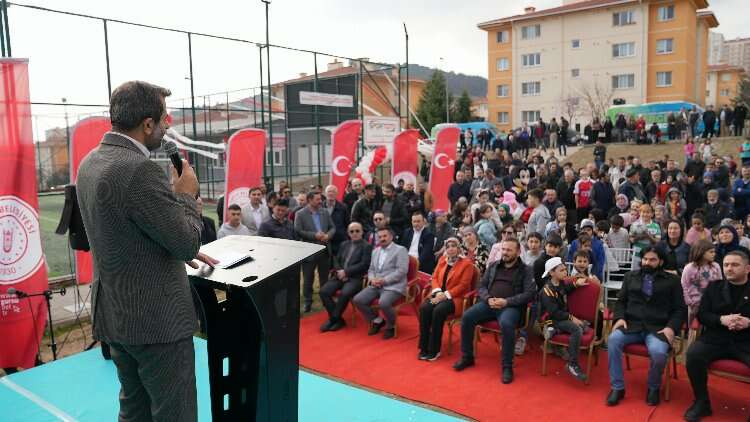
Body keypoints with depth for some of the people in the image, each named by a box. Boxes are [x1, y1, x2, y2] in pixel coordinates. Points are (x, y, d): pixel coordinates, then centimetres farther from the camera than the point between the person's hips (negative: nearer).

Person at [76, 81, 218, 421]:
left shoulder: (91, 162, 5)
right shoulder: (140, 170, -24)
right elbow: (187, 242, -19)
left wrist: (183, 250, 15)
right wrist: (187, 194, -4)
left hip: (116, 313, 9)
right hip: (157, 318, -9)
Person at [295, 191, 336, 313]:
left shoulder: (325, 212, 7)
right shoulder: (300, 214, -7)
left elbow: (333, 227, 8)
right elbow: (298, 231, -14)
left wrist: (328, 235, -13)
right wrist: (314, 235, -21)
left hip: (325, 250, 4)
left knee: (324, 277, 14)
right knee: (308, 278, 7)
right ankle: (308, 302, 19)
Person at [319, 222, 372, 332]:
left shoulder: (367, 246, 2)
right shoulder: (344, 244, 20)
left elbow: (364, 265, -9)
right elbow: (336, 260, 17)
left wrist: (346, 272, -14)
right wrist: (339, 272, -5)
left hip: (355, 278, -5)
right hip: (340, 276, 6)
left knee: (345, 293, -34)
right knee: (324, 291, -18)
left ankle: (334, 319, -11)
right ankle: (337, 319, -6)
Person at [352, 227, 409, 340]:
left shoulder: (400, 250, -2)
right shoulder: (375, 251, 20)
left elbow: (402, 271, -13)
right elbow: (371, 269, 20)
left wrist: (384, 280, -18)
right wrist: (372, 279, -4)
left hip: (393, 286, -7)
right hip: (376, 286, 7)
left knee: (383, 303, -34)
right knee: (357, 300, -12)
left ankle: (391, 326, -3)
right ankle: (377, 320, 10)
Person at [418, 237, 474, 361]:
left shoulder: (466, 263, -2)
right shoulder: (442, 259, 16)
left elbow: (463, 285, -9)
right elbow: (435, 277, 12)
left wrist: (446, 295, -17)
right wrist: (437, 292, -9)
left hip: (455, 298, -5)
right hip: (439, 295, 5)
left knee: (438, 310, -33)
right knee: (424, 308, -25)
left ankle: (434, 350, -21)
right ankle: (424, 347, -17)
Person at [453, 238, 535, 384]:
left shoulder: (525, 270, 5)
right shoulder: (493, 265, 17)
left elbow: (529, 294, -6)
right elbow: (481, 286, 14)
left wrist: (507, 301, -16)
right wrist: (488, 298, -8)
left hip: (511, 306, -4)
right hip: (489, 303, 4)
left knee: (506, 324, -36)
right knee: (467, 316, -20)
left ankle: (507, 366, -18)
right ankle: (467, 357, -1)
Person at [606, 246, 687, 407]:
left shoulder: (672, 281, 11)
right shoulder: (630, 276, 18)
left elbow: (680, 309, 7)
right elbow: (620, 301, 17)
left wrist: (671, 327, -10)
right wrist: (620, 317, -3)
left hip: (657, 328, -2)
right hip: (631, 325, 2)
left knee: (658, 352, -33)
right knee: (613, 340, -29)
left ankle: (653, 388, -1)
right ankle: (617, 387, -15)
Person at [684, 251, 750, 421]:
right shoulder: (713, 287, 14)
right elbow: (701, 315, 8)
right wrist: (721, 319, -12)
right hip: (716, 338, 1)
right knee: (693, 355, -28)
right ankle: (702, 402, -7)